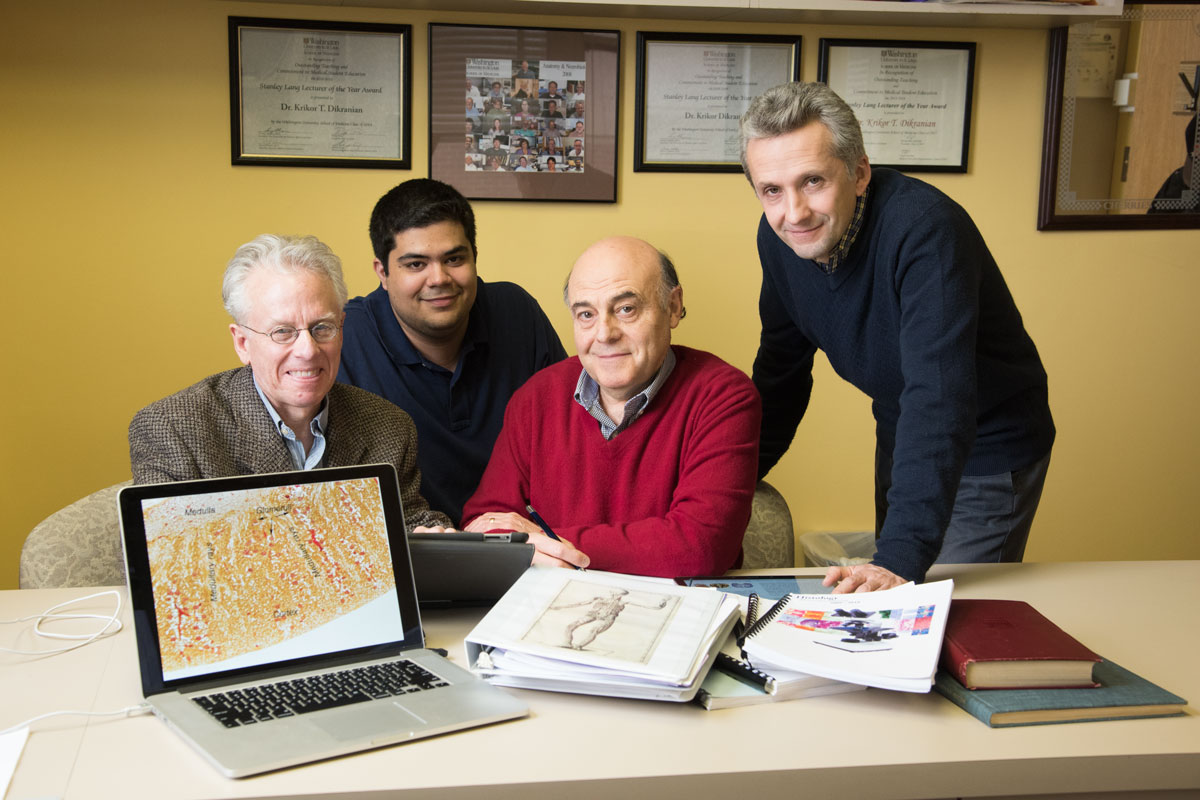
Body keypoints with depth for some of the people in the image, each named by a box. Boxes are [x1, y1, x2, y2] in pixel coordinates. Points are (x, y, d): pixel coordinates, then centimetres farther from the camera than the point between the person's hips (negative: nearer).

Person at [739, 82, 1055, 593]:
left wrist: (902, 555, -47)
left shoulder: (923, 228, -34)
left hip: (987, 449, -6)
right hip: (900, 438, 7)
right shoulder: (779, 235, -11)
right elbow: (780, 368, 3)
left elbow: (939, 399, -41)